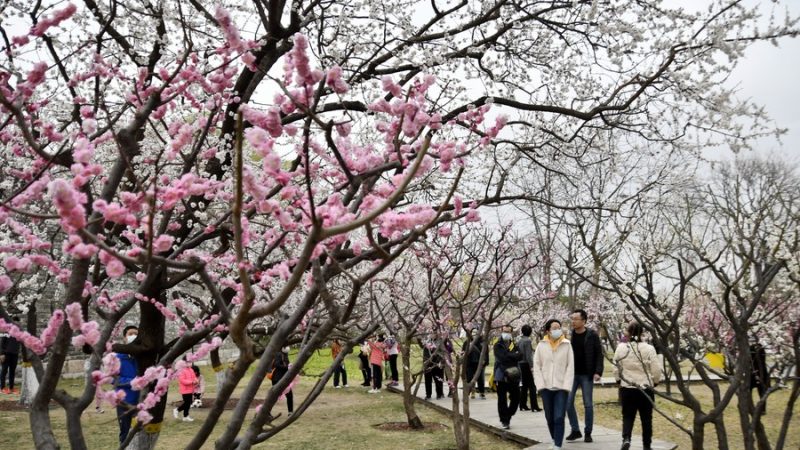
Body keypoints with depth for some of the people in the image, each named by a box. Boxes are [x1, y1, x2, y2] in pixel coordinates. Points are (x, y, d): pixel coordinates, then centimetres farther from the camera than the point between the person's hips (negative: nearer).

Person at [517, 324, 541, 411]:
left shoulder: (519, 340, 9)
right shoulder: (527, 340, -14)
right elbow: (528, 355, -19)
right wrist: (531, 366, -18)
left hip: (521, 364, 8)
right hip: (526, 364, -8)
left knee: (524, 386, 13)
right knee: (532, 386, -4)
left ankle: (522, 405, 15)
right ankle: (534, 406, -5)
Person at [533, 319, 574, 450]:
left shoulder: (567, 345, -2)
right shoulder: (541, 345, 1)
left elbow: (570, 367, -3)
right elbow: (536, 366, 2)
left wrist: (566, 386, -10)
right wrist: (541, 385, -6)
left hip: (561, 387, -2)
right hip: (546, 387, 2)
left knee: (559, 418, -10)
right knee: (549, 417, 12)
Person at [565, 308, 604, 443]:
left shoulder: (592, 335, -6)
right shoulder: (569, 335, 2)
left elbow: (599, 354, -6)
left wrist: (598, 372, -15)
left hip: (587, 375, -3)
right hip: (572, 374, 3)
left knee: (588, 404, 2)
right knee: (568, 402, 1)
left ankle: (588, 432, 14)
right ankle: (575, 430, 14)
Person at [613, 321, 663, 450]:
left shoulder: (621, 348, -6)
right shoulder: (649, 349, -11)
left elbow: (616, 369, 1)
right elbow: (656, 371, -7)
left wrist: (619, 380, 20)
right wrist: (654, 382, 13)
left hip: (626, 389, 1)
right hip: (646, 389, -1)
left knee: (628, 416, 11)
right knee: (646, 418, 14)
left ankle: (626, 438, -12)